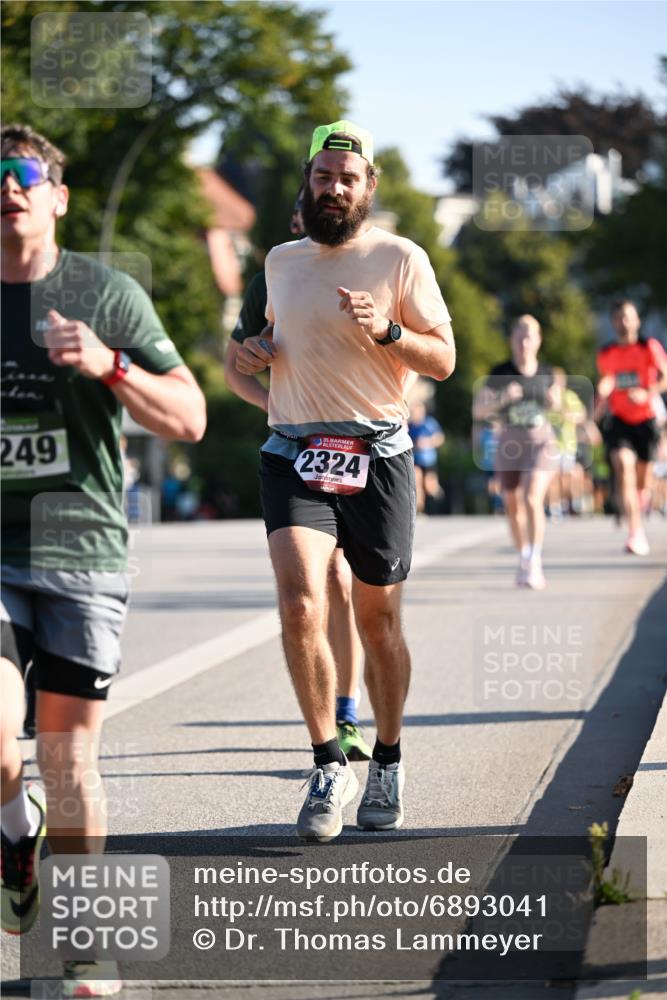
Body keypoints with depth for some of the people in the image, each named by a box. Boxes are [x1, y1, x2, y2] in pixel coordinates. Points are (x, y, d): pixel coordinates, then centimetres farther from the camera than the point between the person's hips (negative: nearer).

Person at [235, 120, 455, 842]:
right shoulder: (280, 261, 15)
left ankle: (387, 762, 26)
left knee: (378, 621, 6)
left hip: (376, 456, -2)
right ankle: (329, 767, -8)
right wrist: (255, 350, 10)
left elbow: (443, 360, -1)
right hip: (293, 456, 2)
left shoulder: (401, 259, 1)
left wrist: (387, 330, -19)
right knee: (300, 605, -18)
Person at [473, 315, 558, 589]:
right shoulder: (500, 374, -7)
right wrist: (503, 398, -24)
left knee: (533, 499, -21)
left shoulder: (545, 373, -1)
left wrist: (555, 401, -7)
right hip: (510, 443, 1)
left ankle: (535, 562, -20)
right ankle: (524, 561, 32)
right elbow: (478, 411, -8)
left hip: (541, 442, -1)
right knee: (514, 507, 11)